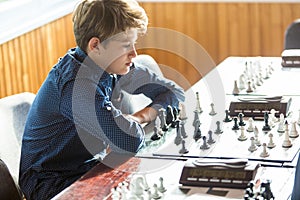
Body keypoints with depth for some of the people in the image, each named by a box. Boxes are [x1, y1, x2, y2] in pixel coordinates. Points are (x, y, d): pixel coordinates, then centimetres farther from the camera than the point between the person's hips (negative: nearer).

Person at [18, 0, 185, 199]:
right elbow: (130, 141, -35)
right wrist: (137, 122, -13)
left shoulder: (115, 66, -2)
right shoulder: (75, 84, -28)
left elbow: (174, 93, 8)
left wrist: (141, 116, -9)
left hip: (90, 167, 8)